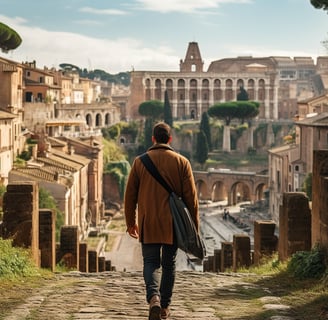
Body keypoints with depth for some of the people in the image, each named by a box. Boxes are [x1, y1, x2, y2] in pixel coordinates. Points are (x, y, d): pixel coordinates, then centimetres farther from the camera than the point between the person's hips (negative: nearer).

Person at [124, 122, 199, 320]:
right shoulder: (182, 162, -1)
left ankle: (154, 298, -19)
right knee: (169, 264, 13)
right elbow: (191, 197, -2)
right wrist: (194, 226, 6)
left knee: (151, 262, 6)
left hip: (148, 223, 0)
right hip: (172, 223, 0)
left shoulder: (140, 162, 0)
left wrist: (131, 222, 13)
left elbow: (130, 195, 3)